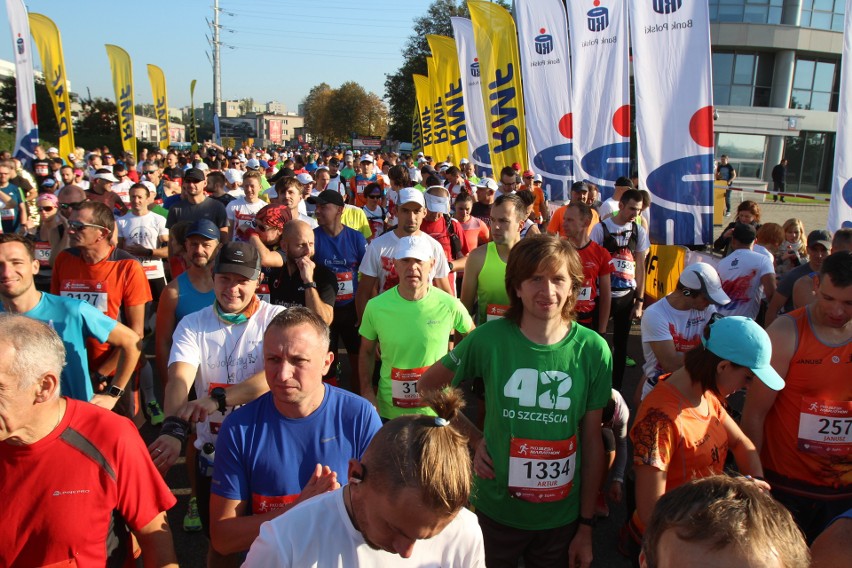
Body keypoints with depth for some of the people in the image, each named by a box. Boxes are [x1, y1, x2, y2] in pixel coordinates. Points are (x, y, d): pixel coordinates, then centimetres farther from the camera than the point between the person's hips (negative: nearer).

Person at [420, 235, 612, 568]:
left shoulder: (593, 349, -11)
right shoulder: (490, 339, -14)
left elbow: (592, 440, -5)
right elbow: (429, 384, 1)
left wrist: (586, 526, -1)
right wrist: (473, 439, -8)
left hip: (562, 516, 1)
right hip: (495, 512, 0)